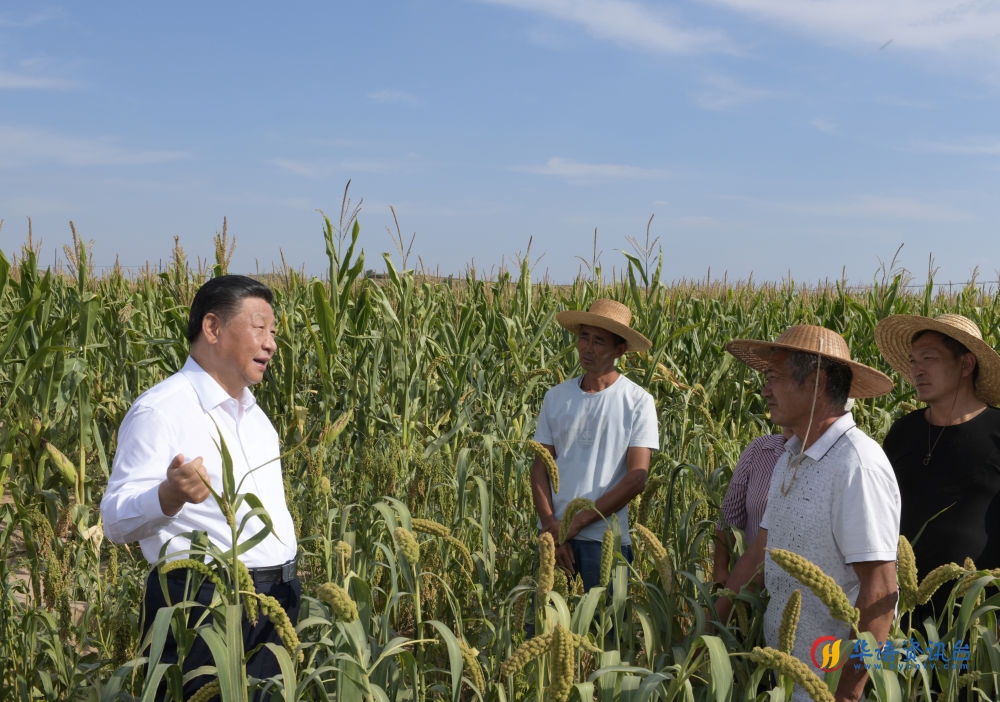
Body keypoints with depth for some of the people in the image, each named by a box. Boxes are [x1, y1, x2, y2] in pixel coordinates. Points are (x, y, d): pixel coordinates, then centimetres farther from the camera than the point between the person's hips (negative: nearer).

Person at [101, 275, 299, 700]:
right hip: (203, 604, -8)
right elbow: (117, 521, -18)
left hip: (278, 601, 8)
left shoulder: (254, 414, 15)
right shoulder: (161, 410, -13)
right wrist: (170, 495, -38)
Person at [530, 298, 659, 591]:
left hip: (606, 539, -3)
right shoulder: (556, 397, 6)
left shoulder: (638, 402, -5)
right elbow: (540, 467, 4)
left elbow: (636, 478, -10)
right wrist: (551, 525, -11)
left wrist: (576, 522, -13)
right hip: (553, 535, 3)